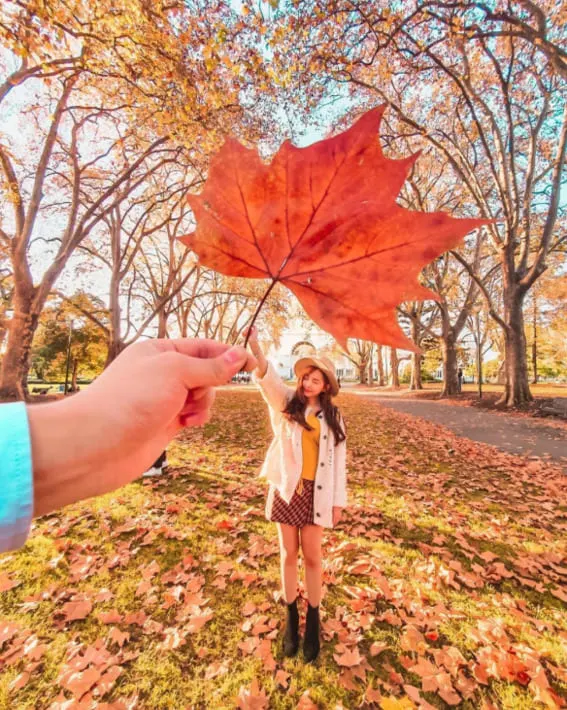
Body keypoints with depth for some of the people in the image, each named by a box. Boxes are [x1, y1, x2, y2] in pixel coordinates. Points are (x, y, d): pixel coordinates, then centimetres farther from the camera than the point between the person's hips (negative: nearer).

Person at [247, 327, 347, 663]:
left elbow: (339, 461, 4)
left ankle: (313, 620, 35)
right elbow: (269, 379, -26)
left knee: (312, 557, 12)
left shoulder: (333, 416, 1)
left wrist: (338, 501, 2)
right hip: (286, 489, 0)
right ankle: (291, 617, 36)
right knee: (289, 555, 14)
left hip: (316, 492, 0)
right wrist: (255, 349, -45)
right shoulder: (287, 402, -4)